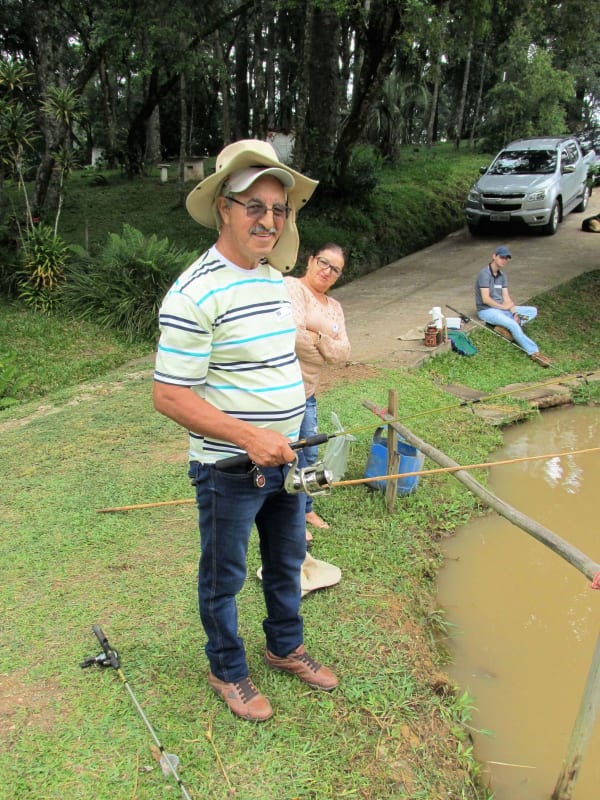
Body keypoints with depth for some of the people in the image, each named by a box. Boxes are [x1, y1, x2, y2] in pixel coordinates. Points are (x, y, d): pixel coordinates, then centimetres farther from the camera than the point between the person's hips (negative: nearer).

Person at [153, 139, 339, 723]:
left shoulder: (275, 277, 6)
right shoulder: (195, 293, -21)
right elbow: (169, 395, -22)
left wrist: (294, 435, 15)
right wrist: (249, 436, -29)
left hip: (286, 457, 8)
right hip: (230, 470, -8)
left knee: (287, 560, 23)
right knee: (224, 576, 13)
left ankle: (286, 647, 47)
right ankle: (227, 671, 37)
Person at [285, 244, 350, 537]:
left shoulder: (334, 307, 13)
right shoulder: (291, 288, -12)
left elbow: (343, 353, 2)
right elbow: (291, 334, -27)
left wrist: (316, 337, -16)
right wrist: (326, 348, -10)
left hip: (307, 391, 8)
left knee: (309, 453, 20)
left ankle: (305, 508, 42)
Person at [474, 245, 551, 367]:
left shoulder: (502, 275, 11)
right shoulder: (485, 274, -14)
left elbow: (506, 297, 5)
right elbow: (485, 299, -19)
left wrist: (515, 313, -10)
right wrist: (503, 306, -11)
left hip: (501, 308, 9)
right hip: (486, 310, -9)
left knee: (533, 311, -2)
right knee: (513, 325, -32)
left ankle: (505, 327, -25)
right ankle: (534, 353, -33)